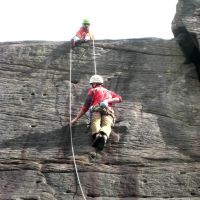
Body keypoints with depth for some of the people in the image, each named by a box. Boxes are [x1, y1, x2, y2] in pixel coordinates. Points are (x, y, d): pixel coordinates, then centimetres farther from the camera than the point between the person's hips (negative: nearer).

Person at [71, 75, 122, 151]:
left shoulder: (92, 90, 28)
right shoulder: (109, 92, 41)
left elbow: (86, 106, 18)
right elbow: (119, 98, 22)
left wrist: (76, 118, 22)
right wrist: (108, 101, 8)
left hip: (96, 109, -1)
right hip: (108, 110, 2)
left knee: (95, 123, -25)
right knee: (107, 125, -24)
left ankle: (97, 136, -57)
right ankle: (104, 136, -57)